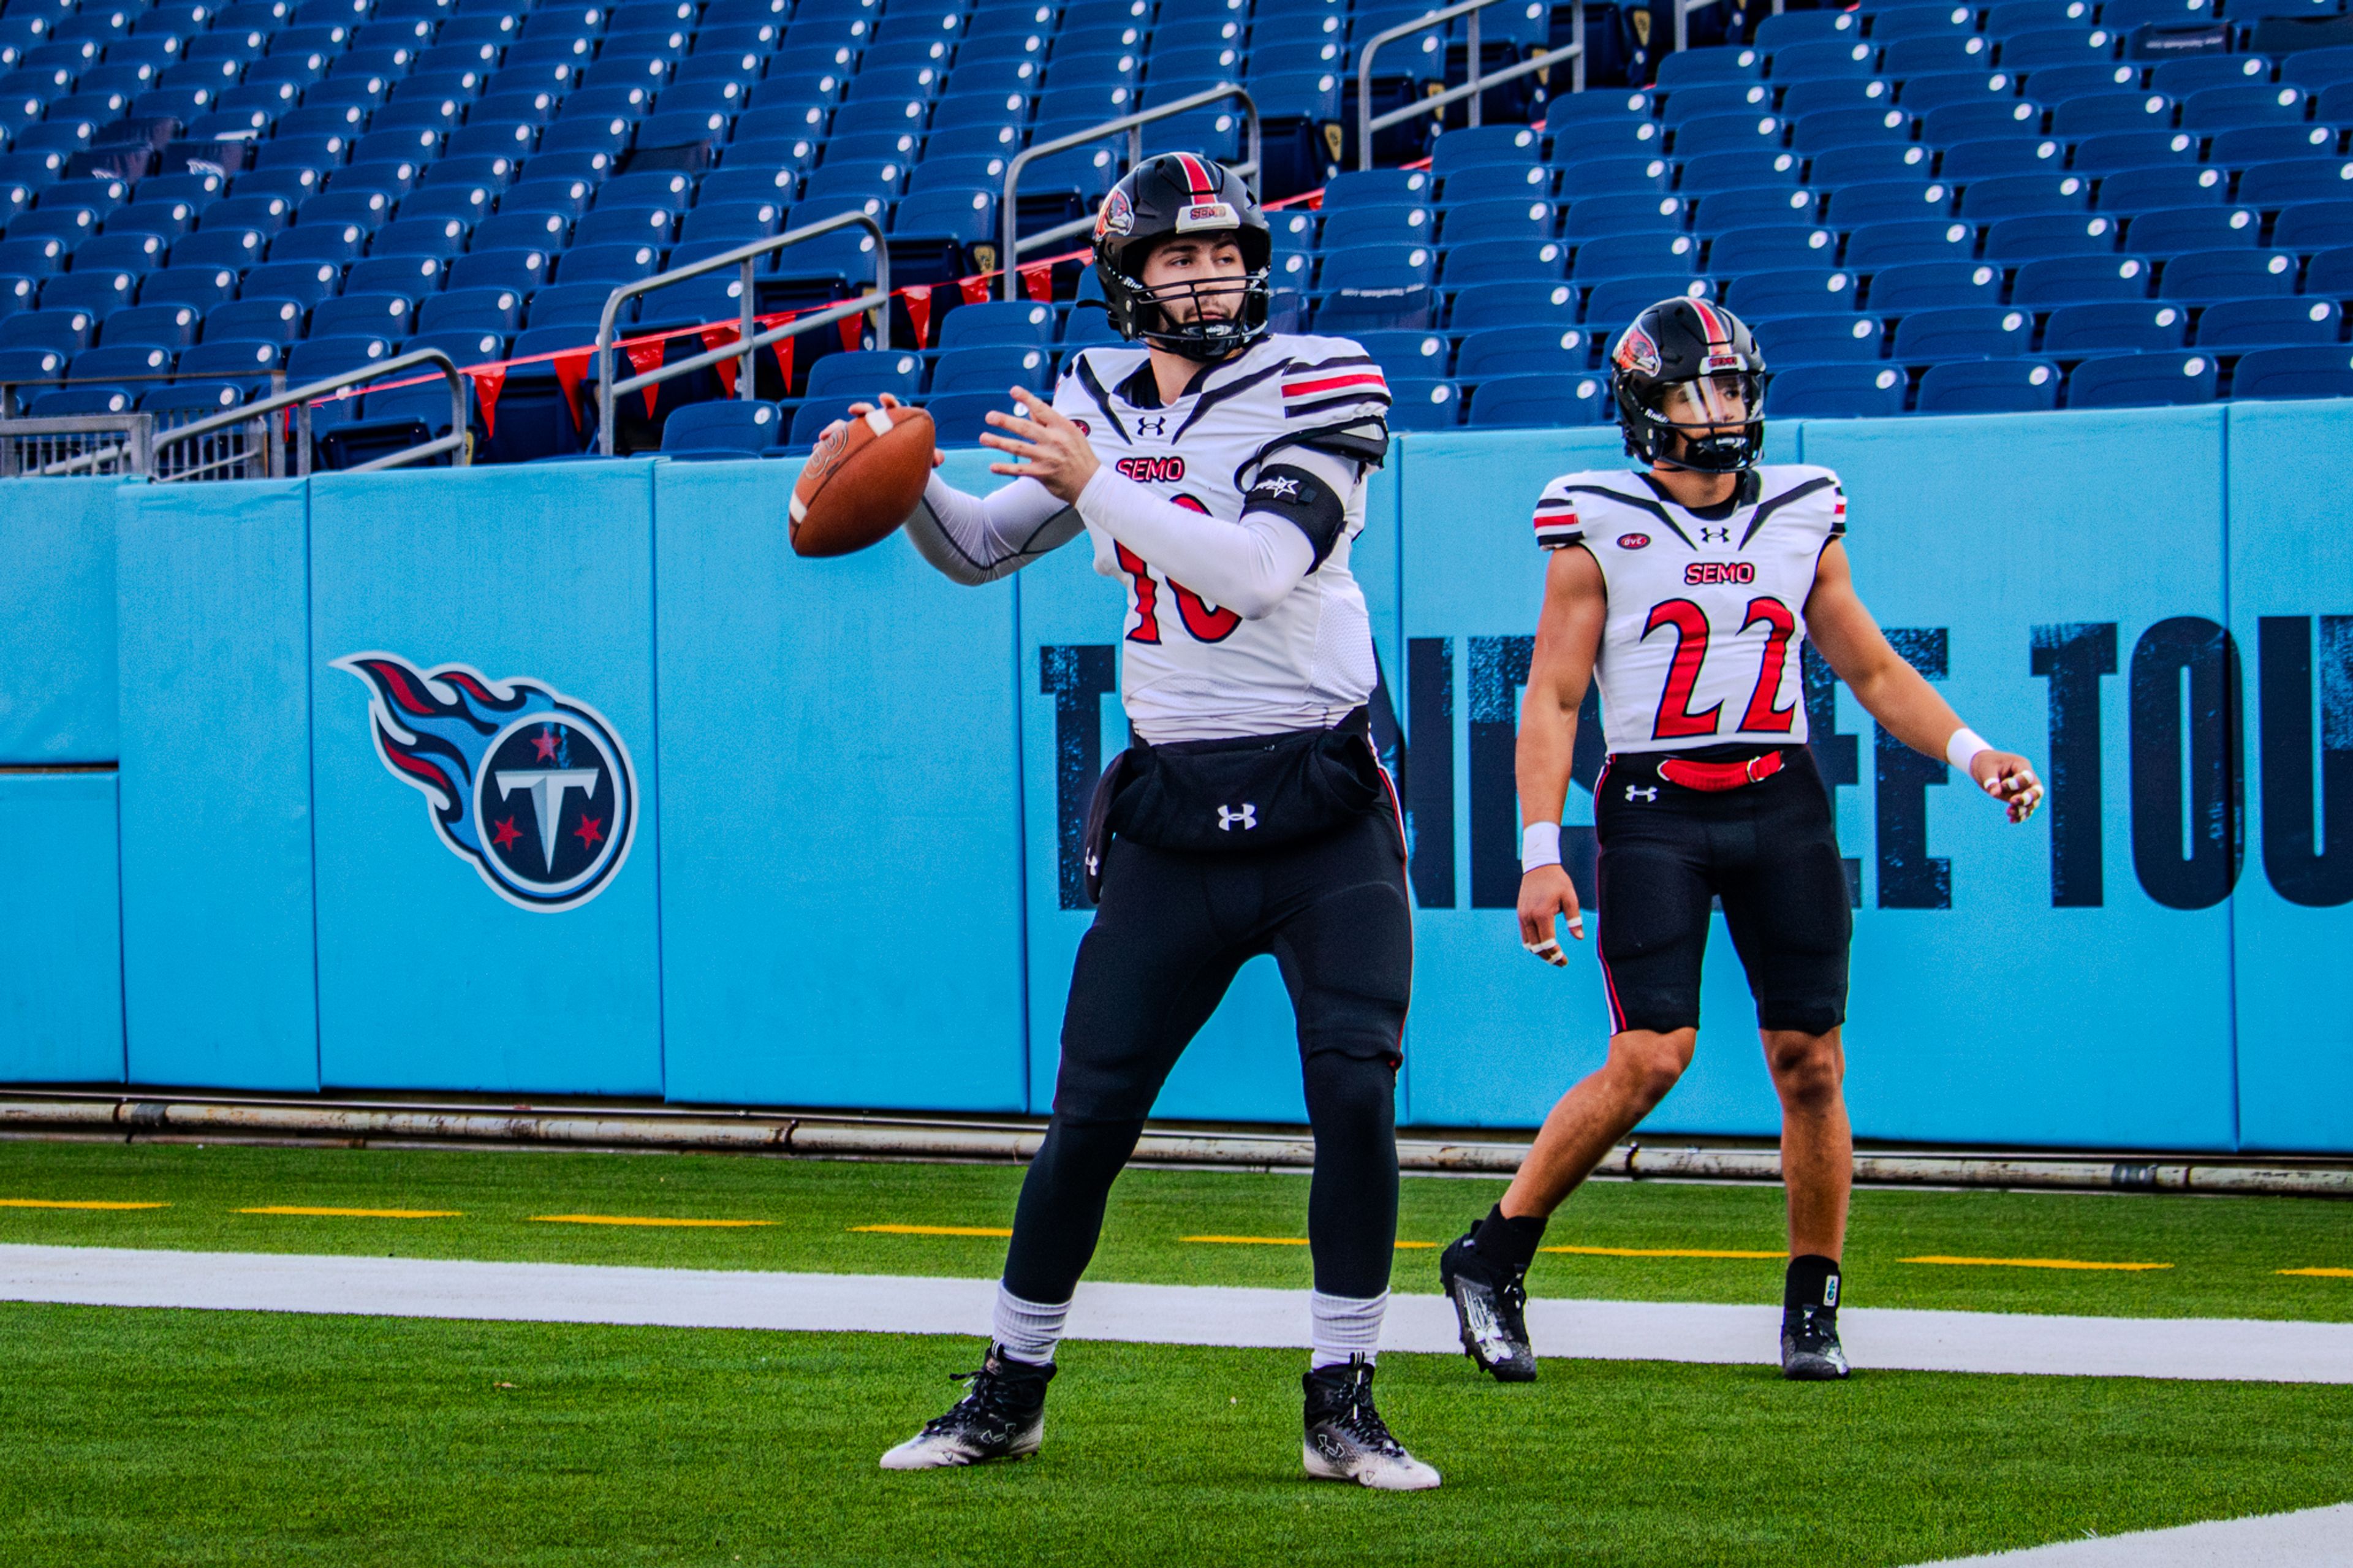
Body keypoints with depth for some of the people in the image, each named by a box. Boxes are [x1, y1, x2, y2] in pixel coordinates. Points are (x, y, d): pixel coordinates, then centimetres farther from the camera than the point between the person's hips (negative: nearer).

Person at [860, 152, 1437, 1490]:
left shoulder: (1318, 388, -8)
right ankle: (1012, 1392, 17)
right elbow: (985, 550, 17)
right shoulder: (1099, 402, 7)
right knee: (1090, 1113, 3)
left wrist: (1098, 488, -25)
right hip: (1172, 812, 3)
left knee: (1355, 1094, -12)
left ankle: (1344, 1406, 0)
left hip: (1324, 805, -3)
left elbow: (1261, 566, -22)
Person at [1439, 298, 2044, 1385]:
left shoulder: (1803, 519, 10)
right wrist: (1539, 856, -9)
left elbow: (1875, 671, 17)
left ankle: (1813, 1309, 13)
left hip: (1781, 804, 4)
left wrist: (1972, 754, 3)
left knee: (1810, 1062, -1)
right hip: (1654, 807, -3)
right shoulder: (1600, 531, 0)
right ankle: (1490, 1262, -1)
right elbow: (1552, 699, -1)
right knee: (1651, 1057, -15)